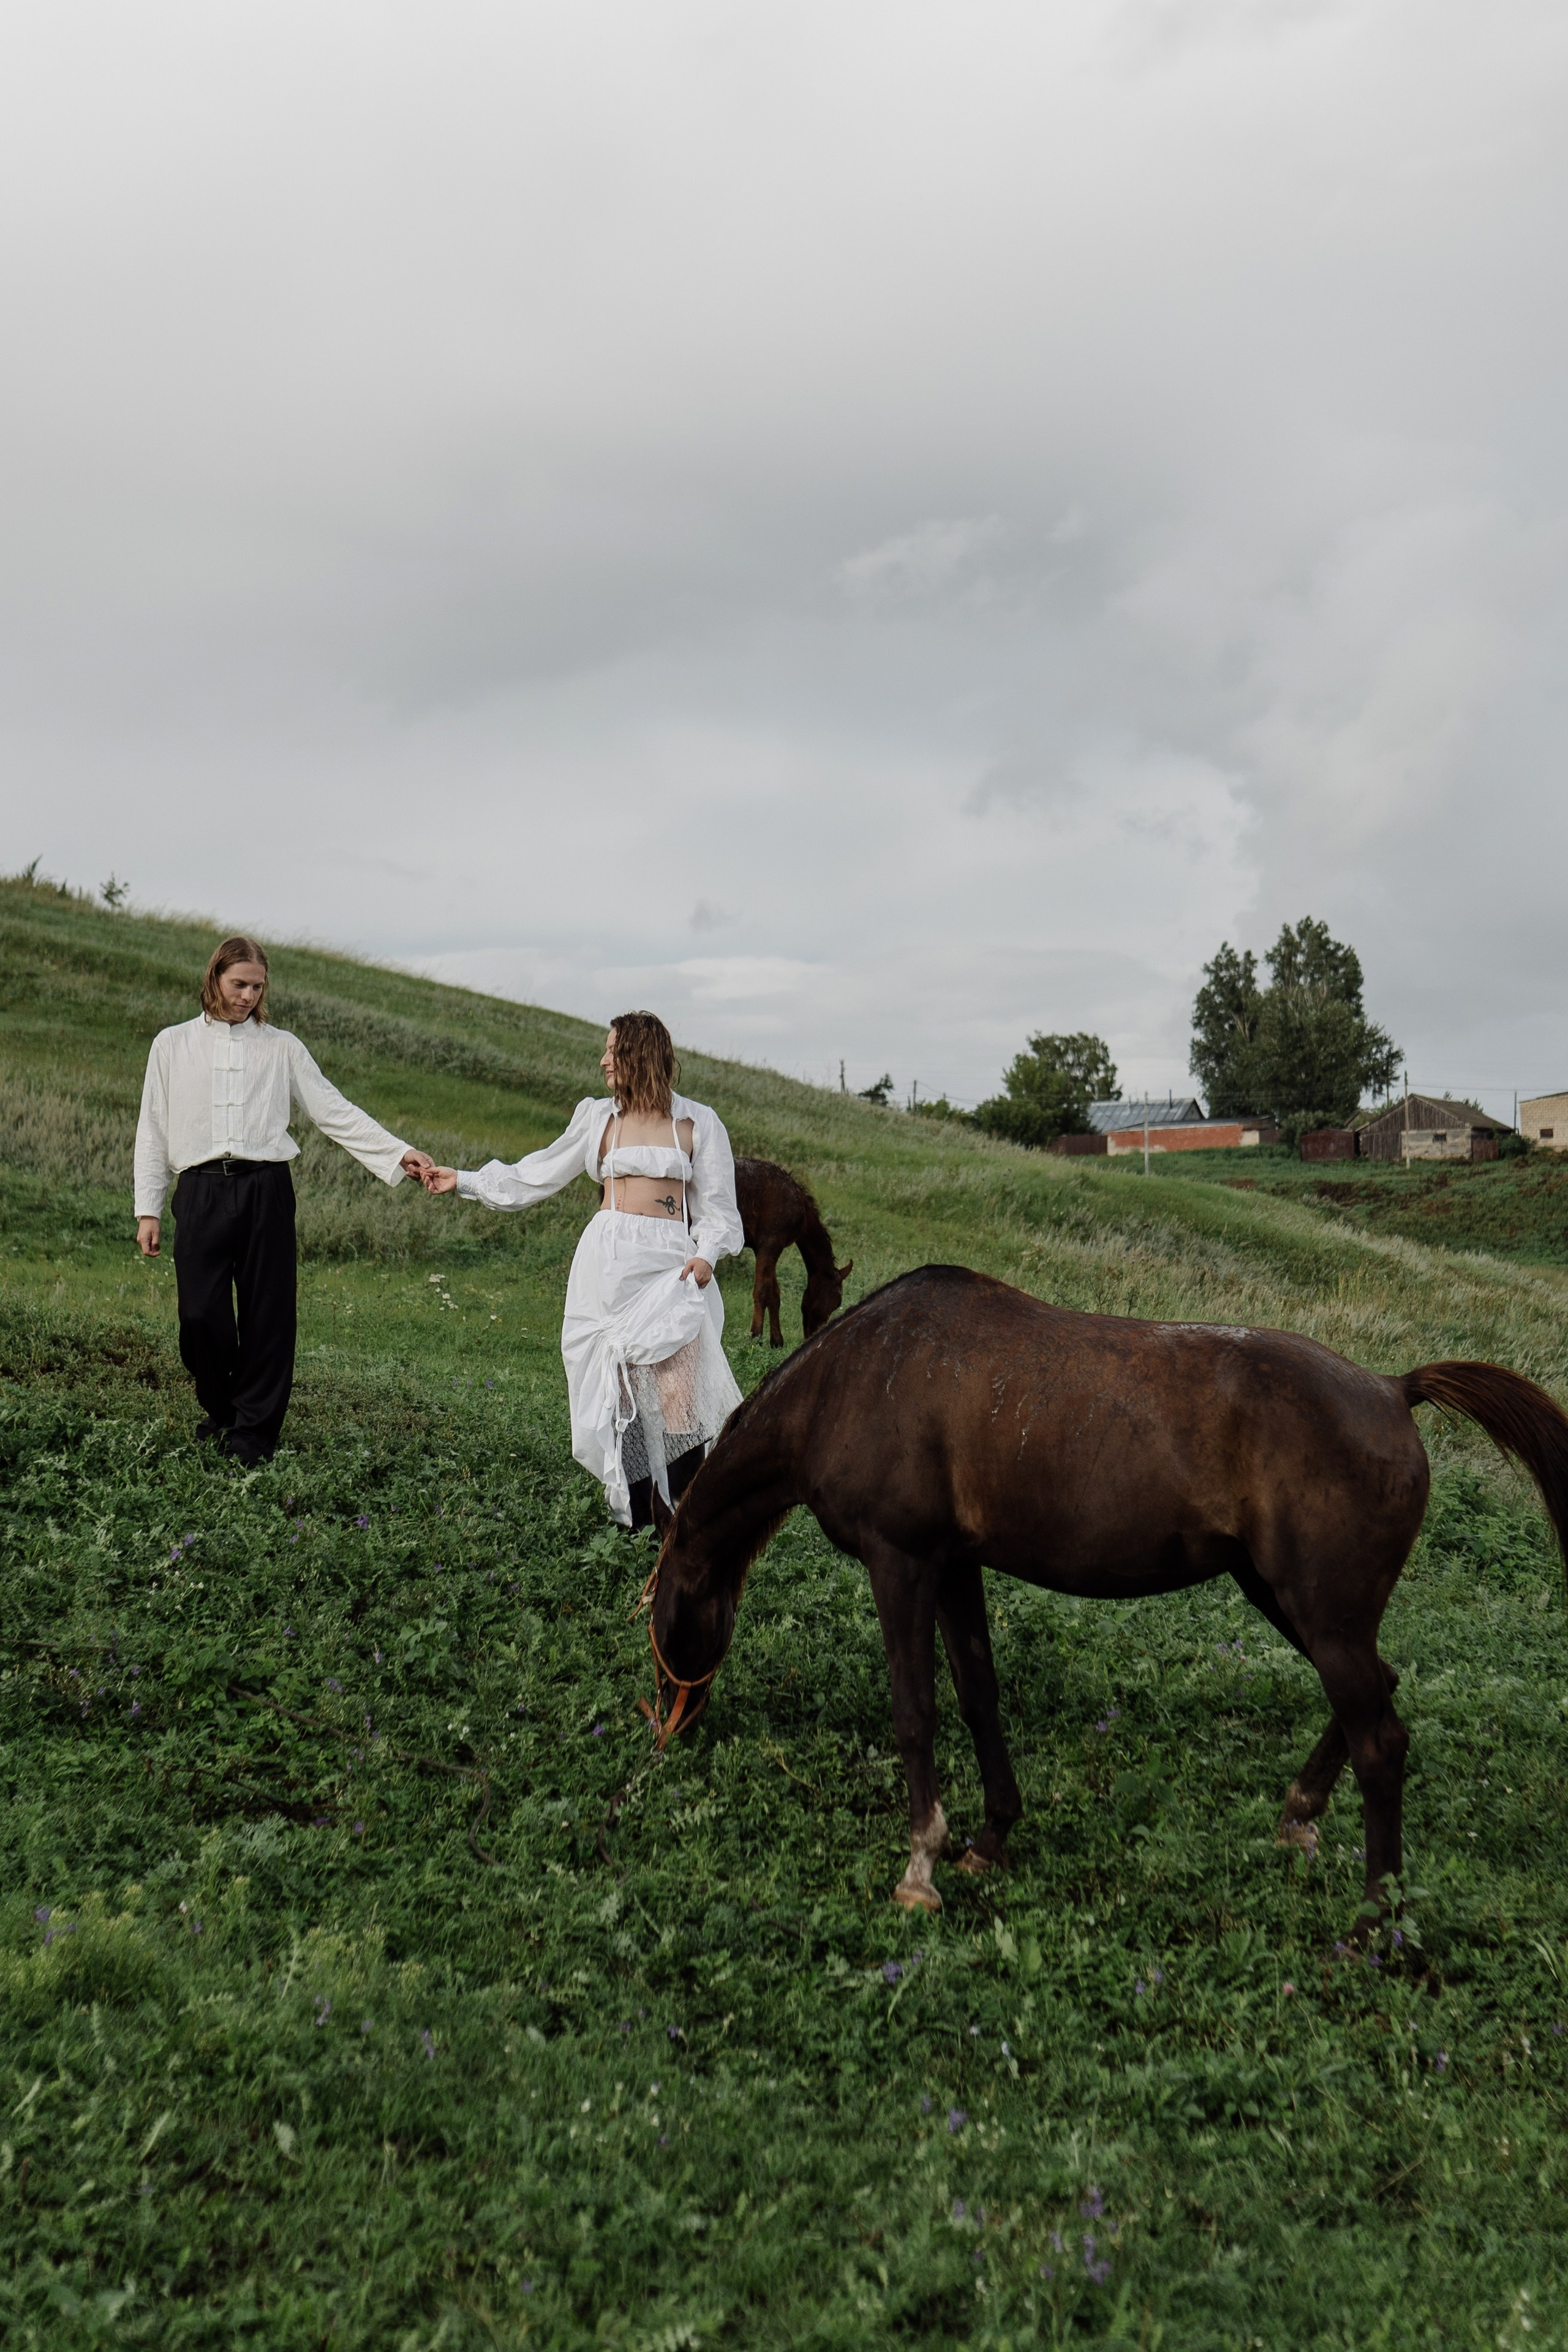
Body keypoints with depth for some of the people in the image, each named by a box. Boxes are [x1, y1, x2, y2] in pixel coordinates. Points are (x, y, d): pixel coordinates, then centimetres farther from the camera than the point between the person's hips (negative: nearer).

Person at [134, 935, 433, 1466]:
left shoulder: (281, 1048, 13)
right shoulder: (172, 1045, 14)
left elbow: (335, 1112, 9)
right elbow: (153, 1129, 14)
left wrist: (398, 1154, -1)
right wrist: (148, 1208, 7)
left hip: (265, 1188, 0)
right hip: (201, 1189, 0)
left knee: (267, 1314, 0)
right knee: (201, 1313, -5)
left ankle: (253, 1430, 13)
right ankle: (220, 1409, 22)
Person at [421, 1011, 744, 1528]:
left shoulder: (696, 1123, 9)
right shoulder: (598, 1117, 14)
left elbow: (717, 1206, 11)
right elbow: (539, 1173, 21)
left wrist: (707, 1254, -7)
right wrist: (465, 1181, 19)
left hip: (669, 1264, -2)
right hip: (607, 1261, 2)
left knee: (676, 1386, -15)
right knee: (617, 1389, -2)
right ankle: (633, 1517, 6)